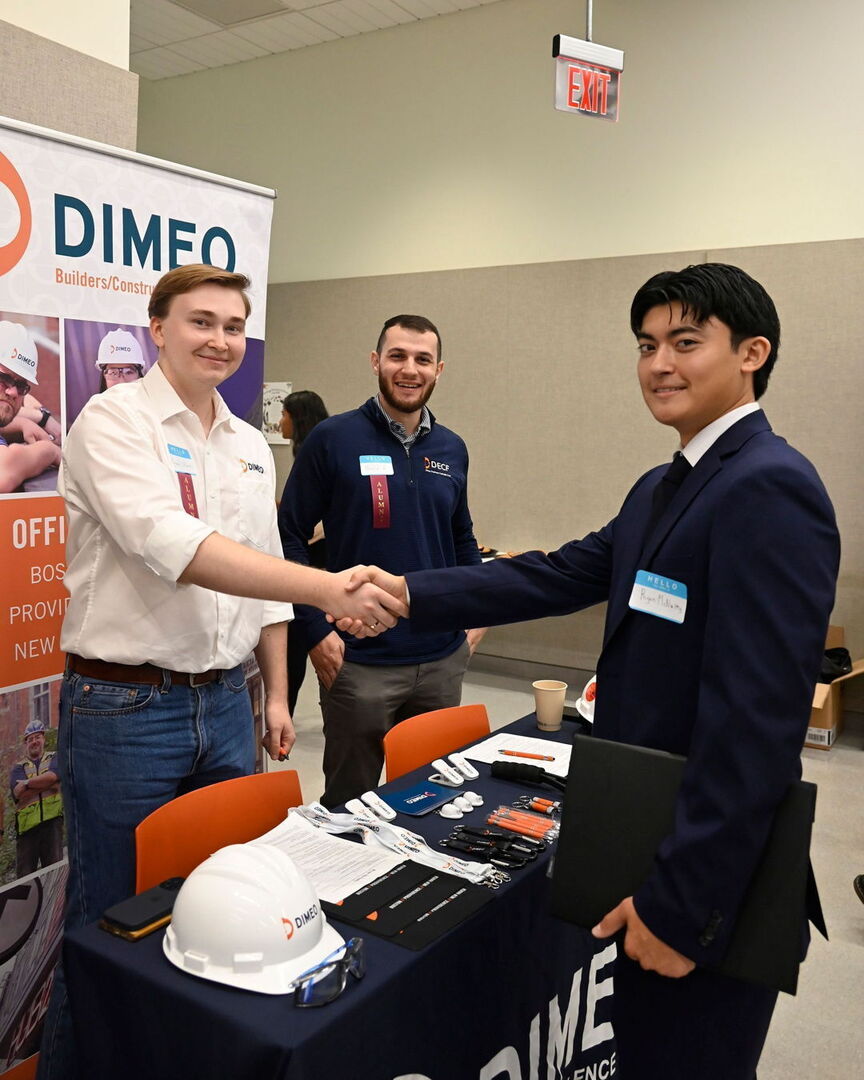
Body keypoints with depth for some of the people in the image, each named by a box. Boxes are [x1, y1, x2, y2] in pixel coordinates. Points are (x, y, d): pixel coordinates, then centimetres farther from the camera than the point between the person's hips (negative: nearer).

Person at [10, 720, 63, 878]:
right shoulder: (18, 767, 17)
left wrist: (28, 783, 0)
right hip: (27, 823, 2)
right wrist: (46, 784, -6)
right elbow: (19, 792, -3)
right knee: (24, 874, 1)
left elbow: (52, 776, -9)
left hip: (52, 819, -2)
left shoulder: (54, 758, 14)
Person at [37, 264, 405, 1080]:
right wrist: (328, 588, -35)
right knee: (110, 920, 8)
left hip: (223, 705, 6)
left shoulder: (249, 446, 10)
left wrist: (275, 694, 14)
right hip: (124, 709, -6)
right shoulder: (115, 421, -11)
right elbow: (175, 547, -28)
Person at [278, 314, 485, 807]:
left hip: (443, 659, 5)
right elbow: (291, 535, -6)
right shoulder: (333, 439, -7)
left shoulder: (452, 449, 7)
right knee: (349, 800, 11)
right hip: (359, 661, -4)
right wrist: (317, 629, -12)